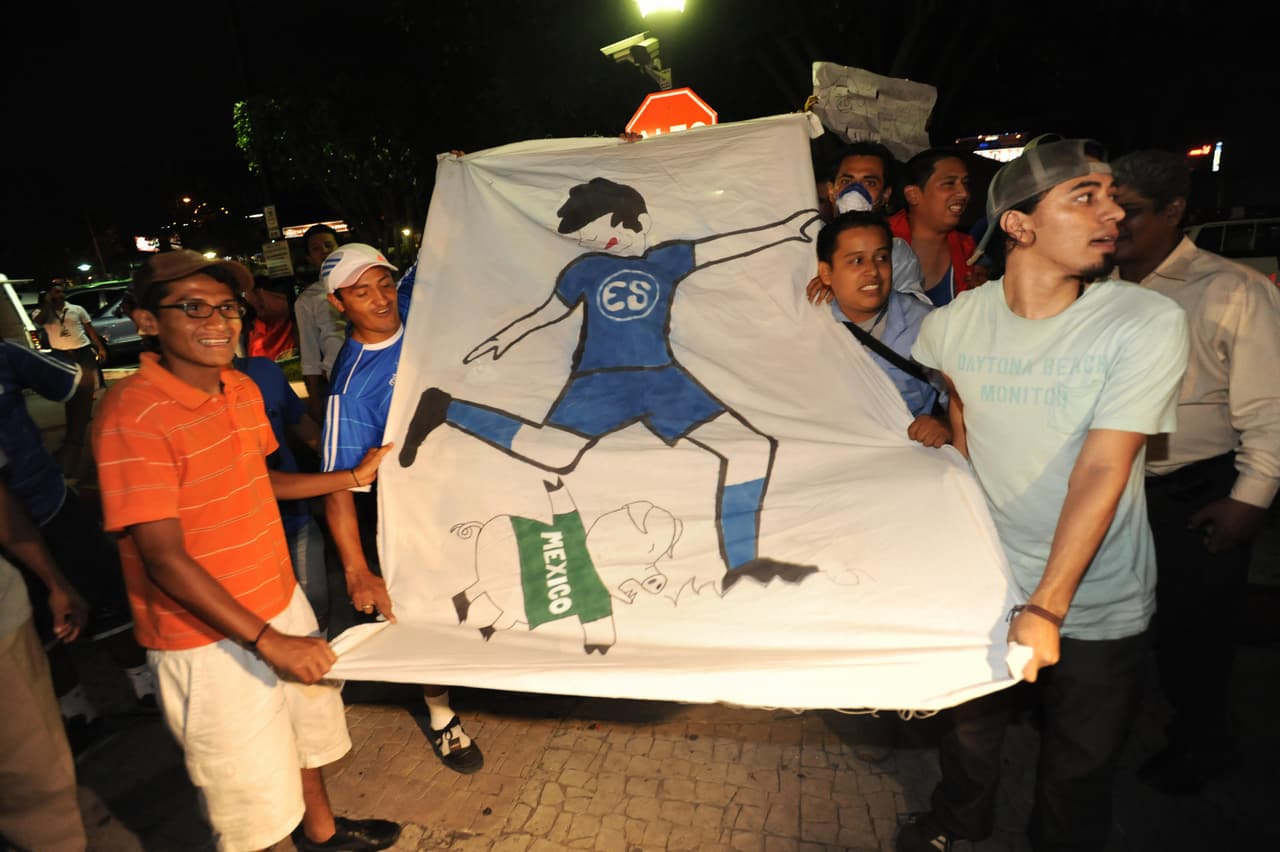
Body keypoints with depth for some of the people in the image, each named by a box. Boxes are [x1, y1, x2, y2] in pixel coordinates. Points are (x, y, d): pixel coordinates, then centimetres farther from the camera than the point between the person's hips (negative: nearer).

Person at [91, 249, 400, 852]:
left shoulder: (243, 389, 1)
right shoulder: (132, 415, -24)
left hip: (281, 603, 8)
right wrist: (268, 641, -25)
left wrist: (353, 476, 9)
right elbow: (165, 558, -24)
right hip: (208, 639, -8)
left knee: (310, 726, 29)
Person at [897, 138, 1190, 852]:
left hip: (1096, 605, -2)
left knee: (1080, 766, 18)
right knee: (971, 721, 26)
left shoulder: (1150, 324, -19)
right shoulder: (953, 325, -11)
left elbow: (1102, 470, -24)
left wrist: (1046, 608, -27)